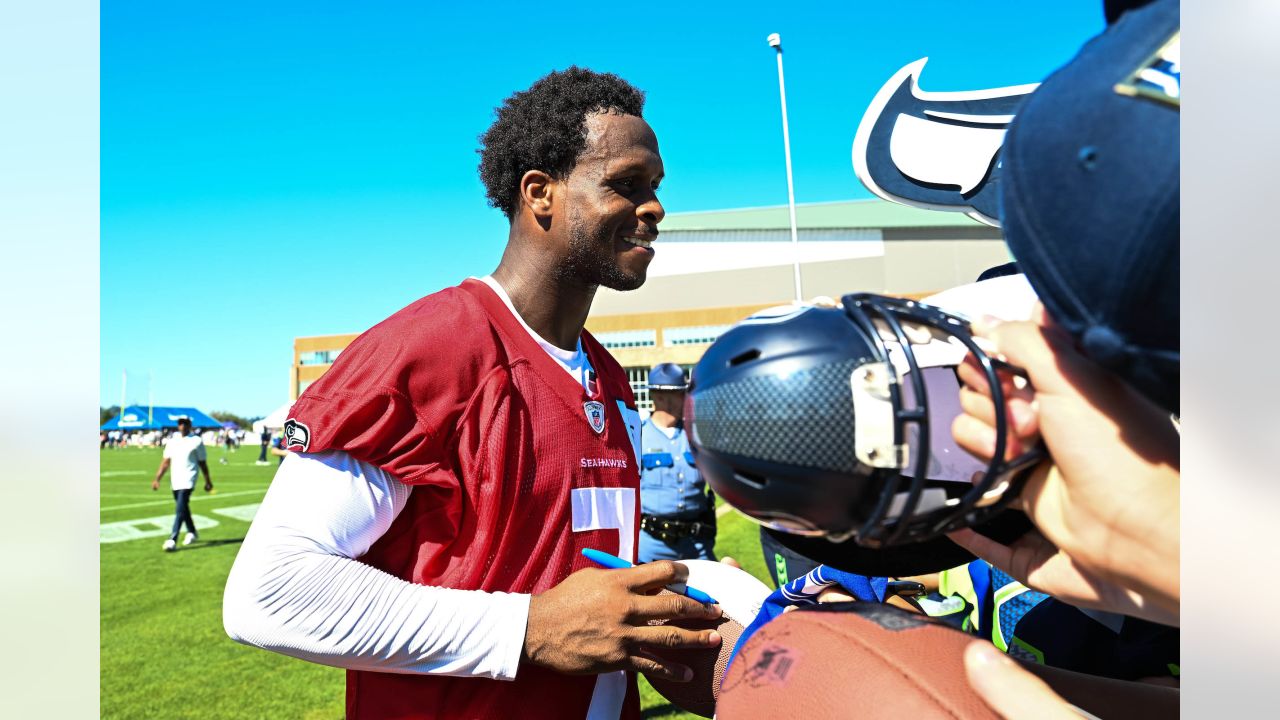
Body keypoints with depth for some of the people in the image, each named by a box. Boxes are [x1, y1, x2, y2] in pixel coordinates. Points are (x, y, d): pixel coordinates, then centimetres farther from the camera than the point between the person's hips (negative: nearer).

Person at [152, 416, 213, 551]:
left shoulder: (196, 441, -2)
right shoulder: (172, 440, 10)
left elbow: (202, 463, 3)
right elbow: (166, 462, 12)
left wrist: (207, 481, 7)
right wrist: (157, 479, 6)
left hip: (188, 480, -5)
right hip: (175, 480, 6)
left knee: (180, 509, -15)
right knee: (183, 508, 17)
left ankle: (172, 540, -18)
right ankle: (192, 532, 34)